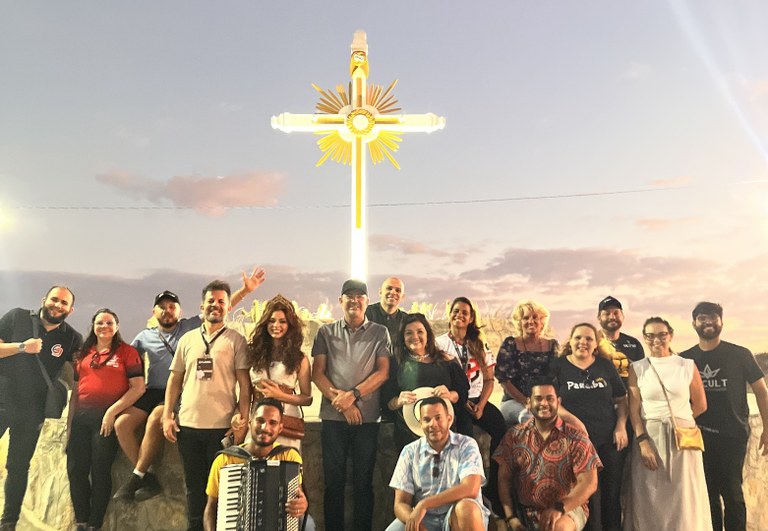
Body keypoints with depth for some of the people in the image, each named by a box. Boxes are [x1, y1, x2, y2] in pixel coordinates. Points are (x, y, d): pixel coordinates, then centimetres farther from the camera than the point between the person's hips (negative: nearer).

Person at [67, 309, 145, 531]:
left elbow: (138, 388, -9)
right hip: (81, 417, 5)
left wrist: (112, 411, -15)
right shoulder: (83, 354, 14)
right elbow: (75, 390, 16)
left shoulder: (127, 352, -2)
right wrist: (70, 424, 12)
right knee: (75, 470, 7)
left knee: (100, 472, 1)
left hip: (108, 417, -5)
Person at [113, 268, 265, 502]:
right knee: (122, 424, -17)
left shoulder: (191, 326, 5)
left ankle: (136, 478, -16)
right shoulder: (144, 337, 16)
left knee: (155, 419, -30)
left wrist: (246, 289, -11)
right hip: (152, 392, 4)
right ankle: (149, 479, -8)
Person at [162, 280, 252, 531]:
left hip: (222, 427, -3)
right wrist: (167, 416, 4)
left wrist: (243, 423, -10)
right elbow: (174, 380, 13)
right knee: (194, 486, 14)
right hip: (188, 425, 3)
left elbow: (245, 385, -5)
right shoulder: (187, 339, 9)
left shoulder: (236, 341, -2)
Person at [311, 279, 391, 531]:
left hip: (368, 417, -1)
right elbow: (317, 373, 4)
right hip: (333, 416, 1)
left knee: (363, 482, 6)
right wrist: (340, 401, -8)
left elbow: (382, 372, -1)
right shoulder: (326, 332, 9)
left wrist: (353, 394, -12)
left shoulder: (379, 333, 7)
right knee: (333, 480, 6)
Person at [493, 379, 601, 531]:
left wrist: (559, 508, -21)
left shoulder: (576, 438, -3)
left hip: (568, 508, -2)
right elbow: (504, 479, 2)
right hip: (524, 512, 3)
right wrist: (510, 517, -8)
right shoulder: (514, 436, 4)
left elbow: (589, 483, -9)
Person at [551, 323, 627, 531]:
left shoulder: (606, 365, 8)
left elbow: (621, 399, 12)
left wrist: (621, 425, 0)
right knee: (589, 493, 3)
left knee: (612, 492, 8)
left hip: (609, 438, 3)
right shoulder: (558, 366, 0)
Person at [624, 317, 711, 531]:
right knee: (651, 499, 5)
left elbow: (700, 405, 11)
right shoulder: (637, 368, 2)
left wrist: (677, 419, 9)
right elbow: (634, 410, -3)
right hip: (649, 438, 0)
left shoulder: (688, 366, 4)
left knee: (684, 498, 5)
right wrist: (643, 442, -12)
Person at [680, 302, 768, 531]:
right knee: (708, 492, 11)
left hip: (733, 435, -2)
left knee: (731, 492, 1)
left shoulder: (740, 355, -2)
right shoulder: (685, 359, 3)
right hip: (699, 435, 2)